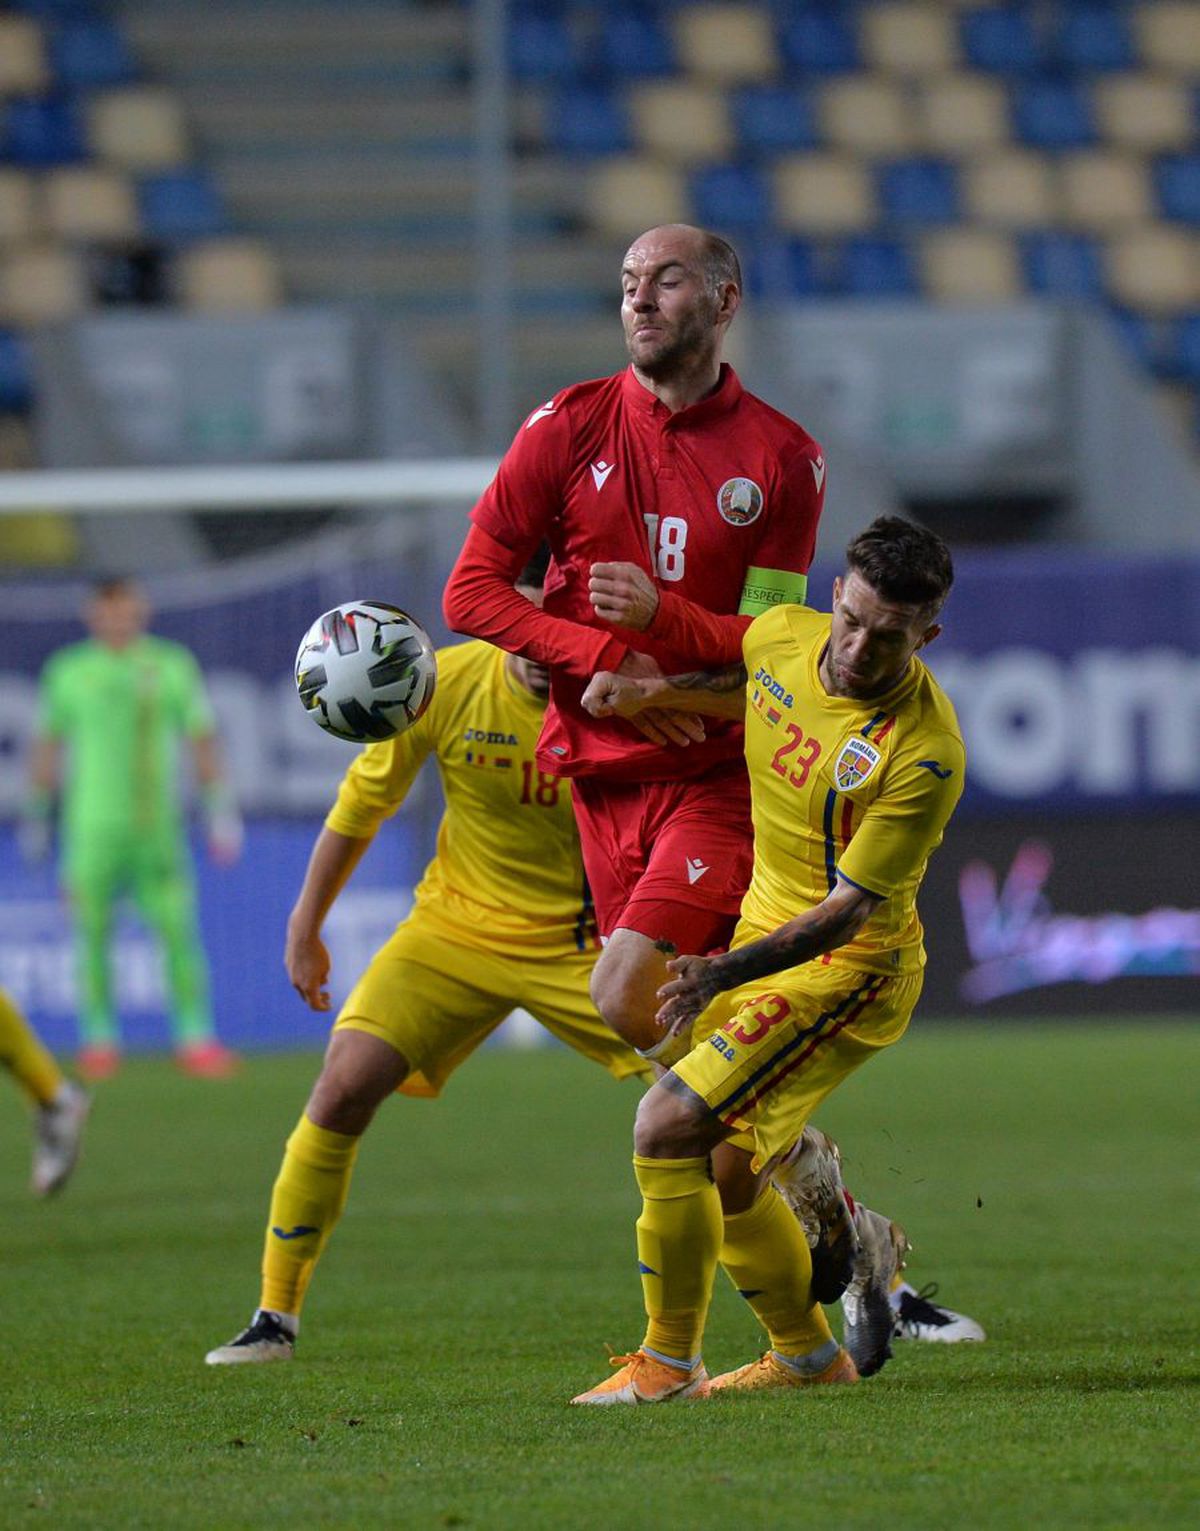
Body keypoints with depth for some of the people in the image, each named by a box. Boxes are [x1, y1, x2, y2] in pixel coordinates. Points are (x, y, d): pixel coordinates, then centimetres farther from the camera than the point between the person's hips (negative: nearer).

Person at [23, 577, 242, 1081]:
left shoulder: (172, 666, 6)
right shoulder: (68, 673, 7)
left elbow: (203, 742, 8)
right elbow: (47, 750, 16)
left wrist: (221, 813, 3)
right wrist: (36, 816, 19)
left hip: (158, 827, 0)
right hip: (91, 826, 0)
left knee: (178, 931, -8)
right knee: (92, 933, -2)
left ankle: (195, 1038, -4)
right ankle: (99, 1037, 8)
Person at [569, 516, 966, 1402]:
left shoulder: (923, 754, -28)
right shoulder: (783, 635, -7)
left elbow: (846, 910, -25)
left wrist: (726, 972, -34)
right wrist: (653, 692, 5)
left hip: (845, 970, -8)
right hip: (763, 933, 8)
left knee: (669, 1128, -18)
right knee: (722, 1171, 16)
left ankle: (669, 1364, -6)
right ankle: (807, 1354, 34)